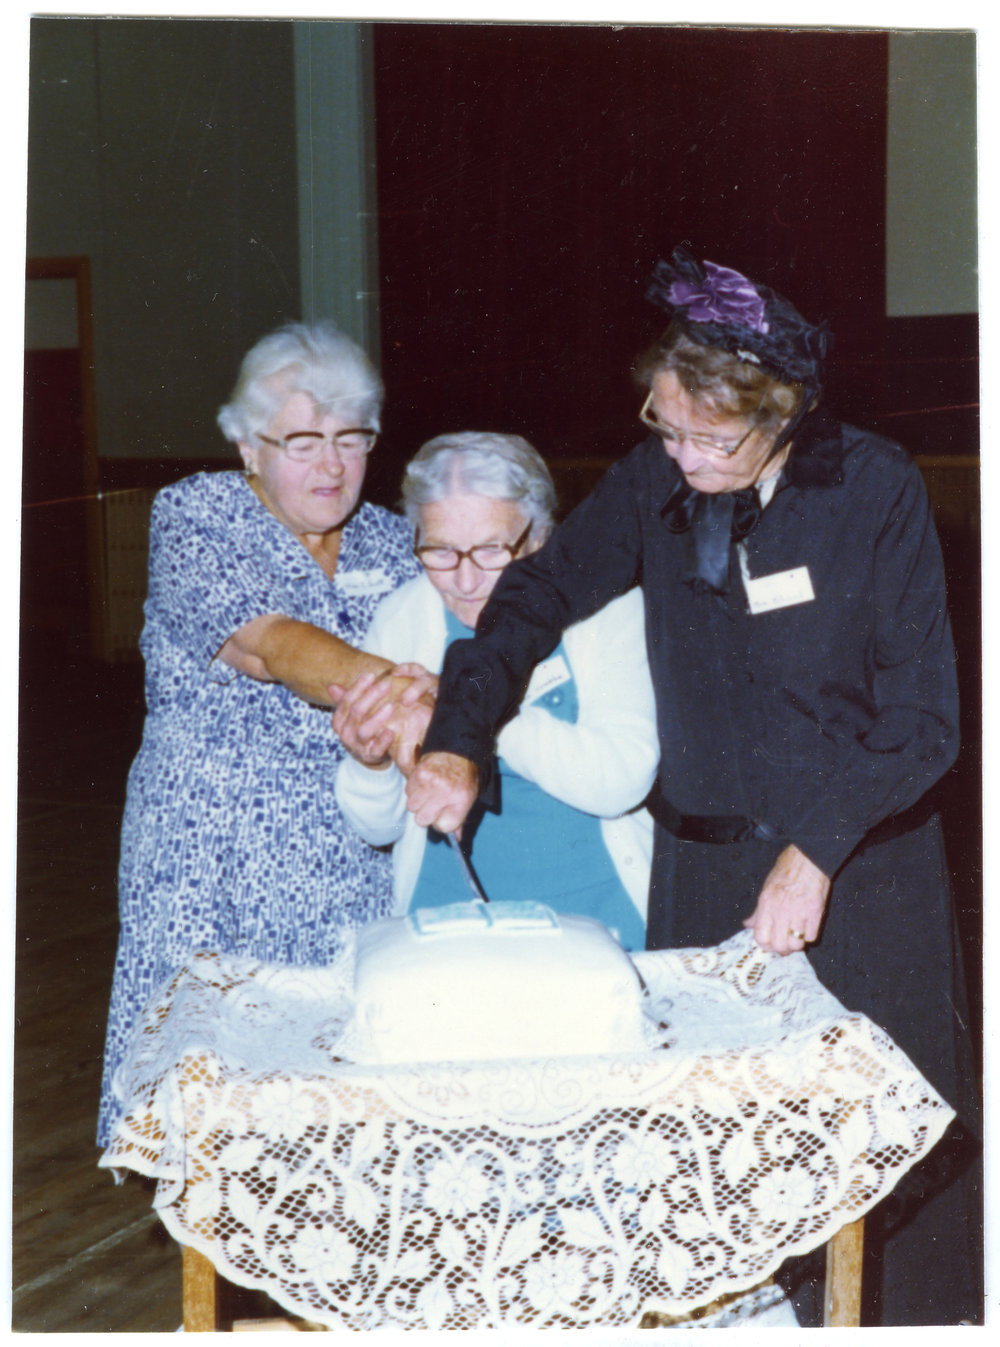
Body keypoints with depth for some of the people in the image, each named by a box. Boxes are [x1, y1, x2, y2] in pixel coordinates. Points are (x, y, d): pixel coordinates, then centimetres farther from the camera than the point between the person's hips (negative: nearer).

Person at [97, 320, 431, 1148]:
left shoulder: (395, 544, 11)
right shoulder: (195, 516, -3)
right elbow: (272, 646, -19)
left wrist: (404, 713, -15)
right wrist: (383, 683, -37)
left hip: (360, 860, 4)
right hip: (215, 862, -3)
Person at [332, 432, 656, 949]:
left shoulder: (608, 607, -3)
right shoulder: (400, 619, 4)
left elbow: (623, 780, -17)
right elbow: (378, 829, 8)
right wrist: (370, 764, -15)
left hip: (595, 913, -2)